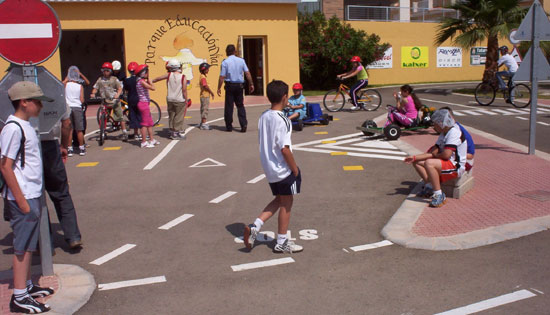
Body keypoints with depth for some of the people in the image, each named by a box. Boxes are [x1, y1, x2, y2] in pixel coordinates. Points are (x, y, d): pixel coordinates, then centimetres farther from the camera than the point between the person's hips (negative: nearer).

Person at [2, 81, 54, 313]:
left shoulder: (25, 125, 11)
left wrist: (33, 197, 17)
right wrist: (21, 201, -20)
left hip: (32, 195, 9)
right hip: (23, 198, -9)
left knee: (29, 244, 17)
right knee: (23, 246, -2)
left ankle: (27, 285, 30)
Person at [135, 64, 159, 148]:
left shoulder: (142, 81, 13)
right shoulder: (142, 81, -15)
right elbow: (153, 88, -20)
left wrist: (148, 80, 10)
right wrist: (148, 79, -10)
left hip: (145, 103, 10)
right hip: (143, 103, -10)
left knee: (150, 122, 15)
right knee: (145, 123, -5)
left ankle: (151, 140, 23)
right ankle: (144, 142, -1)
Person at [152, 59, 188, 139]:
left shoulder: (169, 75, -2)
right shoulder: (183, 77, -8)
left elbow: (157, 79, 10)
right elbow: (184, 90, -11)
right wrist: (186, 100, -2)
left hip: (170, 100, 3)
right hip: (180, 100, -3)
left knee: (171, 116, 14)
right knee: (179, 117, 3)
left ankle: (172, 132, 19)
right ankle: (179, 132, 5)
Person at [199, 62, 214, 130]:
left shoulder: (202, 76, 14)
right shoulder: (203, 77, -17)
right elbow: (206, 86, -22)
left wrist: (210, 92, 18)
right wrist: (211, 92, -13)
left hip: (203, 96, 10)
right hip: (205, 96, -10)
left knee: (203, 109, 16)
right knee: (205, 109, -7)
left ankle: (202, 123, 24)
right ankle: (203, 124, -5)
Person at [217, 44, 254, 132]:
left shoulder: (225, 62, -7)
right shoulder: (241, 60, 2)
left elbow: (222, 76, -9)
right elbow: (247, 73, -2)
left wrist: (219, 88, -3)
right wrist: (251, 84, 5)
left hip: (230, 85, -3)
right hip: (239, 85, 3)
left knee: (229, 106, 6)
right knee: (240, 105, 11)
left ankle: (229, 126, 11)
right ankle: (243, 124, -1)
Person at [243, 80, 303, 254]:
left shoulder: (264, 116, 3)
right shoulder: (282, 120, -21)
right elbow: (284, 148, -23)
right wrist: (295, 168, -11)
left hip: (269, 168, 8)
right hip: (283, 169, -8)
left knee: (279, 200, 21)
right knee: (286, 204, 7)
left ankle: (254, 226, 10)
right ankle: (282, 243, 19)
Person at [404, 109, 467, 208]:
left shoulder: (454, 132, -18)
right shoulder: (443, 133, 13)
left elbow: (446, 155, -27)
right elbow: (433, 152, 10)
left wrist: (435, 155, -5)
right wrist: (414, 157, 1)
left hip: (456, 167, -10)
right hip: (446, 163, 10)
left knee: (429, 163, -34)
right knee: (416, 162, 6)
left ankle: (439, 196, -26)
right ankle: (429, 186, 0)